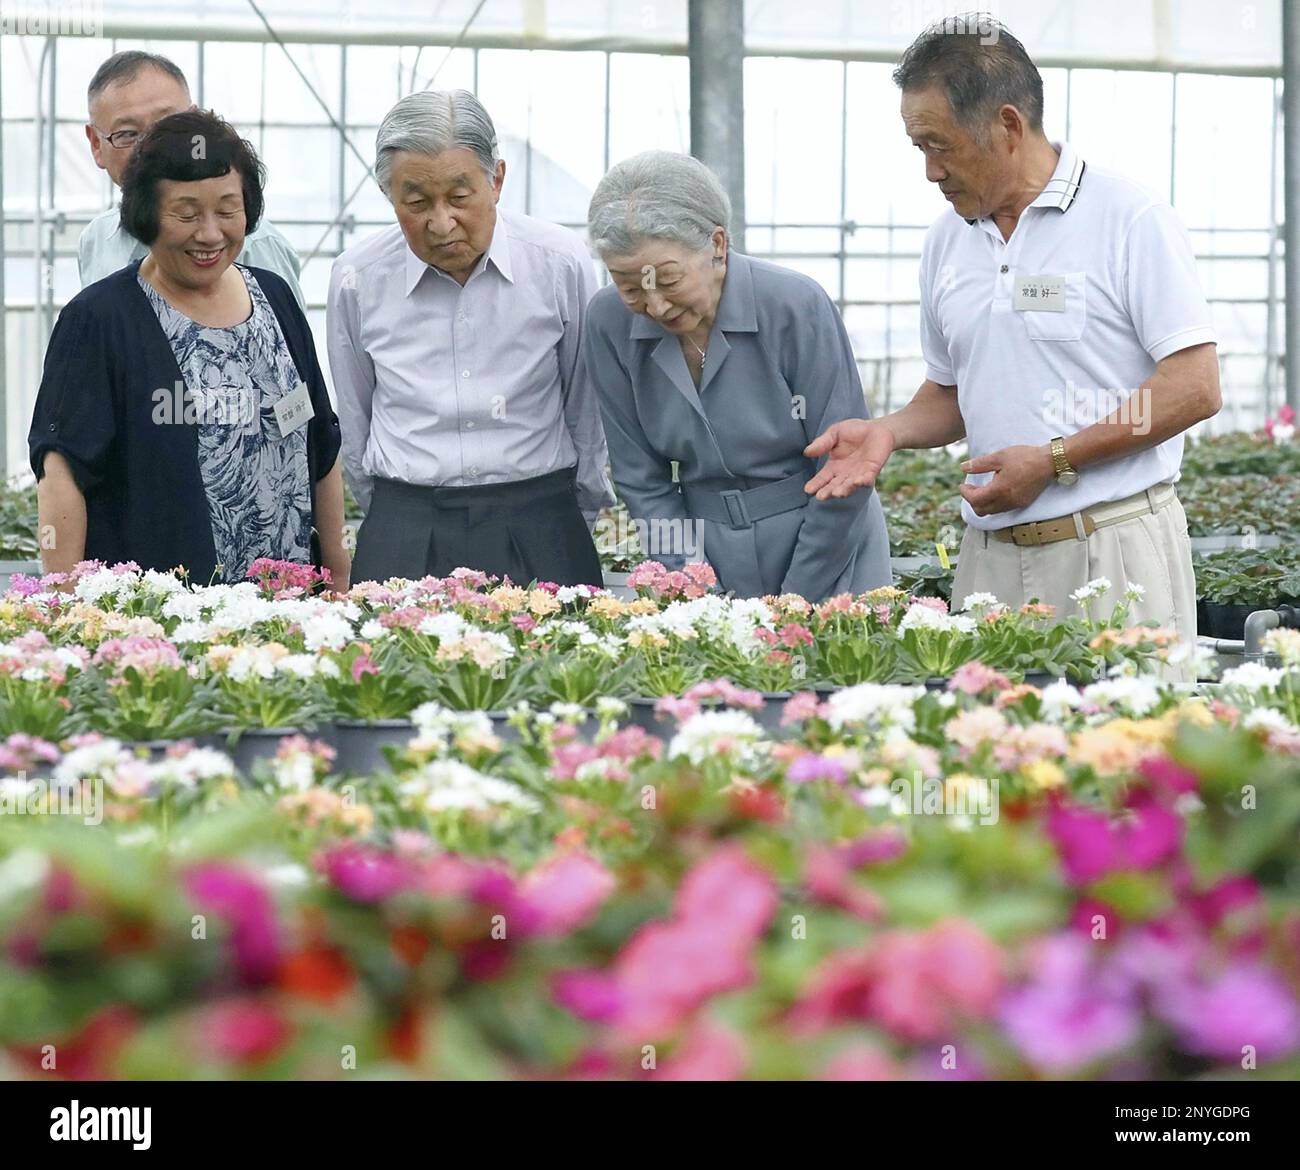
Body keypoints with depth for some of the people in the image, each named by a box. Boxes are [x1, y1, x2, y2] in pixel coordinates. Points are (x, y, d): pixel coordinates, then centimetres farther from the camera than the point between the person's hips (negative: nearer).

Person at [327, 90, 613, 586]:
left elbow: (586, 413, 8)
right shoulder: (357, 278, -1)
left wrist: (581, 519, 16)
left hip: (538, 531, 0)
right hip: (403, 540, 1)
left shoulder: (561, 265, -4)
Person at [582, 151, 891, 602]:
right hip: (708, 564, 3)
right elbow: (641, 478, -1)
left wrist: (792, 605, -12)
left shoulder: (797, 306, -19)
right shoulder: (611, 323, -9)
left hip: (826, 565, -2)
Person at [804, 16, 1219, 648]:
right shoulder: (945, 242, 13)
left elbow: (1196, 387, -11)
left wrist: (1054, 460, -15)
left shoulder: (1131, 221, -7)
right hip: (991, 557, 5)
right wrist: (889, 430, 2)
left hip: (1114, 553, -5)